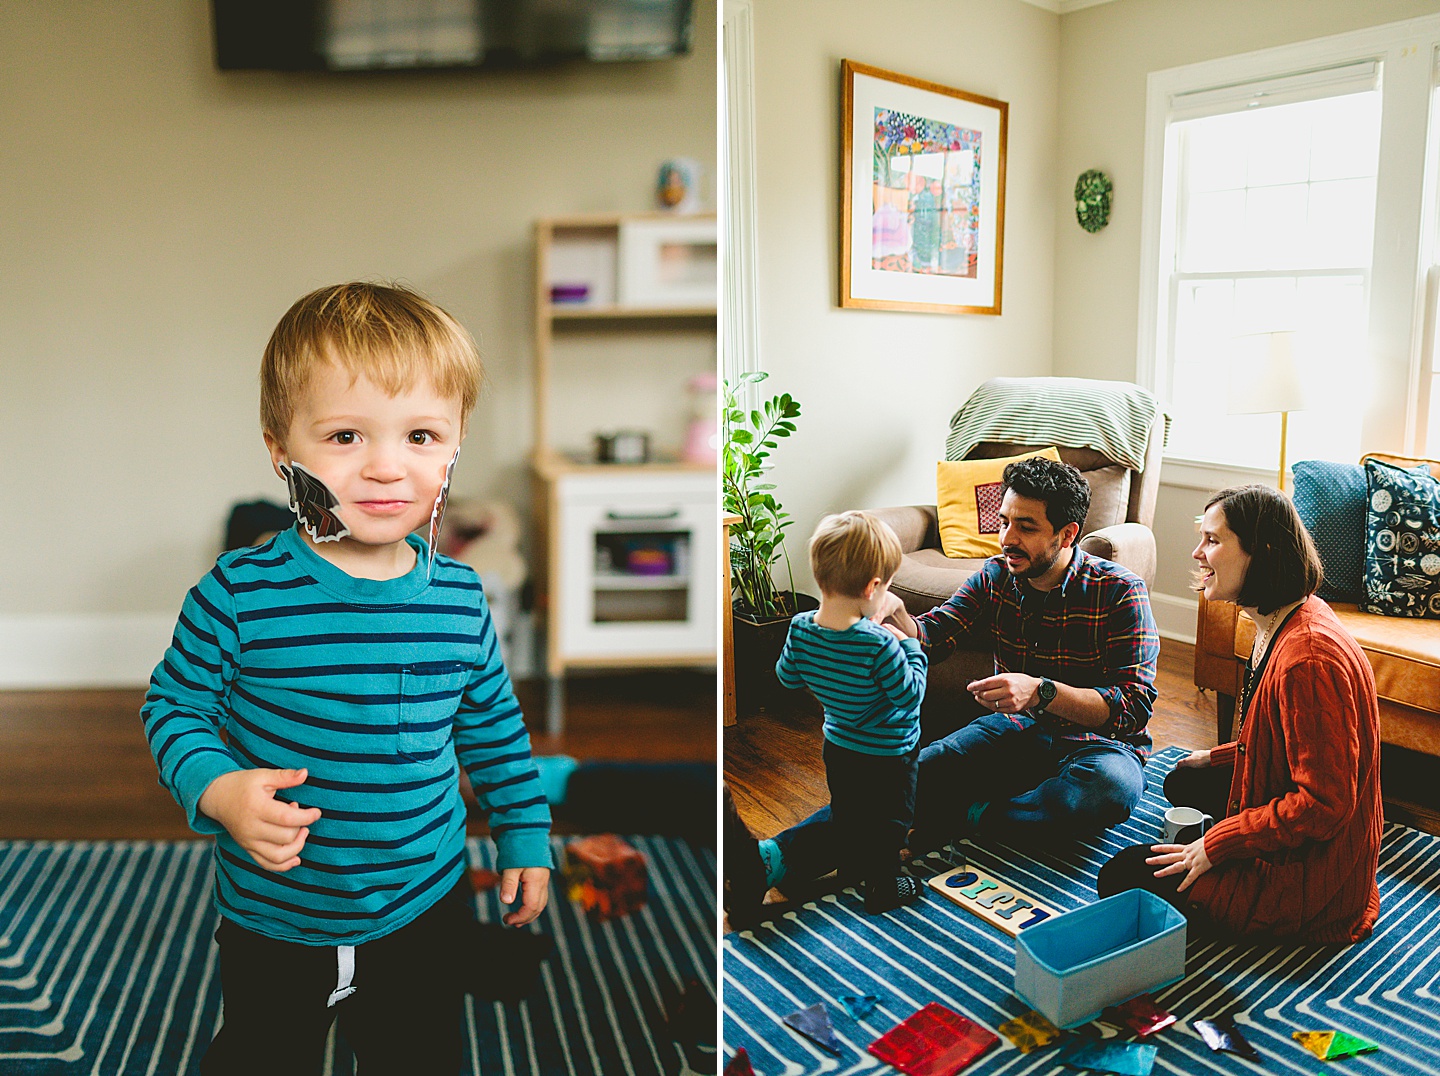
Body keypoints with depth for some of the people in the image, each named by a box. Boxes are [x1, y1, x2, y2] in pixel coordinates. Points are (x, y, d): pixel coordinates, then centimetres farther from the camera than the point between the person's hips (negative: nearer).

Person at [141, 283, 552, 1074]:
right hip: (271, 920, -1)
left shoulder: (461, 599, -10)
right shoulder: (238, 595, -19)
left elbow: (493, 725, 3)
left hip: (425, 908, 2)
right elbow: (173, 705, -6)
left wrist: (524, 833, 8)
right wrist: (217, 791, -23)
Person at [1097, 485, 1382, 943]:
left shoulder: (1308, 657, -32)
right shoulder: (1282, 623, 2)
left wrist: (1217, 844, -22)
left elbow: (1324, 803, -29)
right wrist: (1219, 756, 17)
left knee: (1122, 877, -10)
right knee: (1184, 782, 30)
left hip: (1310, 877, -10)